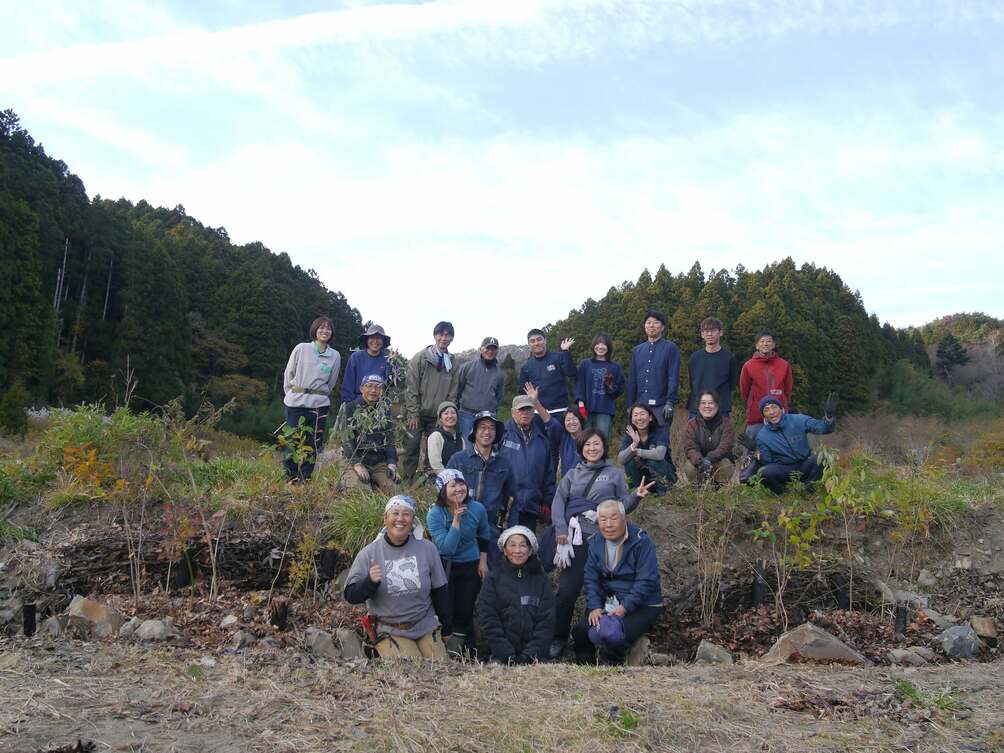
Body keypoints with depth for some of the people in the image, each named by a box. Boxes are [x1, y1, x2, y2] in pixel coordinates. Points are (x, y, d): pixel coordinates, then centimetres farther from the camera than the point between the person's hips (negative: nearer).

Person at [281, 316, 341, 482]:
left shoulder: (335, 356, 5)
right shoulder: (301, 349, 1)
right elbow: (288, 374, 7)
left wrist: (320, 395, 10)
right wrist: (292, 394, 8)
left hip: (320, 405, 2)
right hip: (296, 403, -1)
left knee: (313, 444, 4)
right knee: (292, 441, -2)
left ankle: (305, 478, 14)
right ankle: (291, 478, 10)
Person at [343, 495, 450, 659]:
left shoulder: (427, 548, -2)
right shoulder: (369, 553, -6)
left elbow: (439, 591, 8)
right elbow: (350, 596, -5)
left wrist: (446, 630, 14)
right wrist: (370, 582, -25)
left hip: (427, 626, 2)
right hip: (390, 632, -2)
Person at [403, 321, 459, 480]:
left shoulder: (452, 363, 7)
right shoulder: (421, 358, -5)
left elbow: (452, 392, 9)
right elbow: (411, 388, -8)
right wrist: (413, 413, -10)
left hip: (439, 416, 3)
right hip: (417, 414, -3)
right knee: (412, 447, -2)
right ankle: (407, 481, 9)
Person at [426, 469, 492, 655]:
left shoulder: (477, 509, -13)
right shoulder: (435, 514, -22)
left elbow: (484, 535, 9)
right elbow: (446, 548, -29)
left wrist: (483, 561, 7)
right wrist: (456, 520, -34)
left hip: (471, 566, 3)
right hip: (444, 567, -3)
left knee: (465, 610, 8)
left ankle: (460, 640, 32)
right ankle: (444, 642, 19)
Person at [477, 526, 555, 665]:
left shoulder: (540, 579, 11)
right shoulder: (493, 579, 7)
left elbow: (546, 620, 4)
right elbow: (488, 621, 0)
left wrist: (531, 654, -9)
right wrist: (507, 656, -10)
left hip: (535, 654, 1)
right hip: (502, 653, -1)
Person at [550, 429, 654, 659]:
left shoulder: (615, 474, 12)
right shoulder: (572, 475, 14)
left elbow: (623, 505, 8)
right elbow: (558, 502, 6)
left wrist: (636, 496, -13)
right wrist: (560, 529, -8)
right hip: (576, 536, 0)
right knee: (567, 588, -5)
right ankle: (558, 637, 7)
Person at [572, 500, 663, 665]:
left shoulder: (641, 542, -15)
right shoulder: (596, 543, 4)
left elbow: (647, 582, -19)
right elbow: (591, 578, 4)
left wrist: (624, 608, -24)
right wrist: (595, 607, -11)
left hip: (642, 606, -6)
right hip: (608, 602, 6)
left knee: (613, 638, -28)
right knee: (580, 631, -11)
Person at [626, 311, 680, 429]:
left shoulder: (670, 348, 2)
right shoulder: (637, 350, 15)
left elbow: (674, 377, -6)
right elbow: (632, 379, 14)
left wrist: (670, 403, -14)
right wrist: (630, 405, 9)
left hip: (661, 406, -4)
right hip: (640, 405, 4)